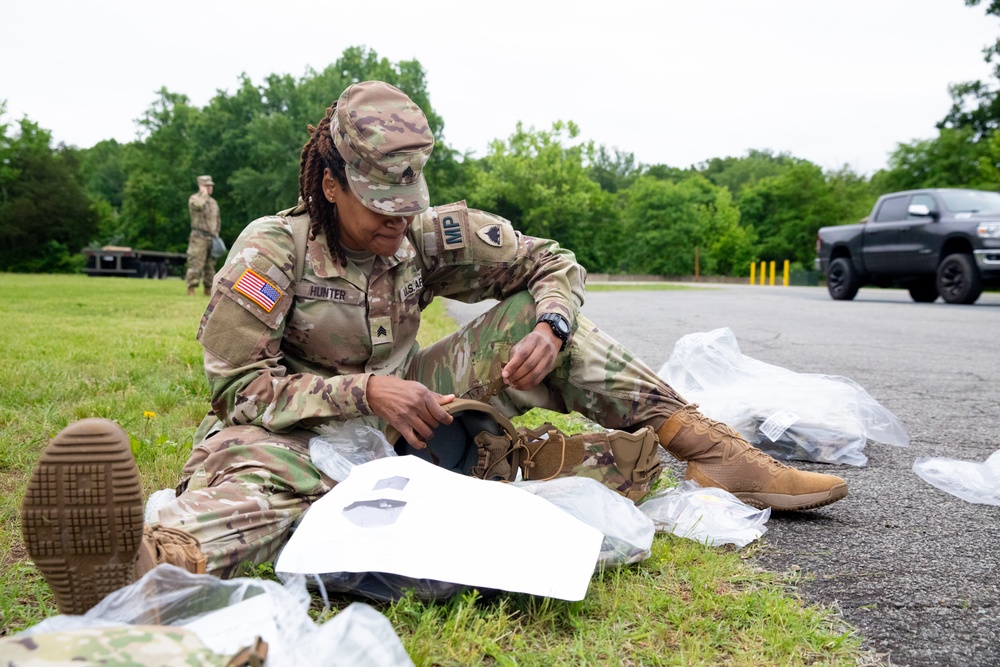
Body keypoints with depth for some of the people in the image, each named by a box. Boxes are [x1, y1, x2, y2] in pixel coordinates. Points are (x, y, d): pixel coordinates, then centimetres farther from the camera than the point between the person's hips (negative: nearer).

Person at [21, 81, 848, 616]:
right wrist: (362, 391, -30)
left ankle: (713, 452, -15)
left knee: (537, 319, -8)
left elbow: (554, 264, 3)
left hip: (408, 416, 4)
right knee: (247, 463, -42)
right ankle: (154, 560, -77)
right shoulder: (272, 249, -13)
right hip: (302, 433, -4)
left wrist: (549, 328, -19)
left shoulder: (430, 234, -3)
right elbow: (238, 384, -19)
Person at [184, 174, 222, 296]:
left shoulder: (213, 201, 18)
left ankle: (208, 290, 13)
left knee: (210, 265, 8)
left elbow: (218, 220, 24)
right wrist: (203, 193, -12)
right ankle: (191, 290, -11)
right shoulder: (194, 198, -2)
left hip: (212, 238, 7)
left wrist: (216, 234, 14)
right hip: (199, 237, -7)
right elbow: (199, 205, -27)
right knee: (196, 264, -12)